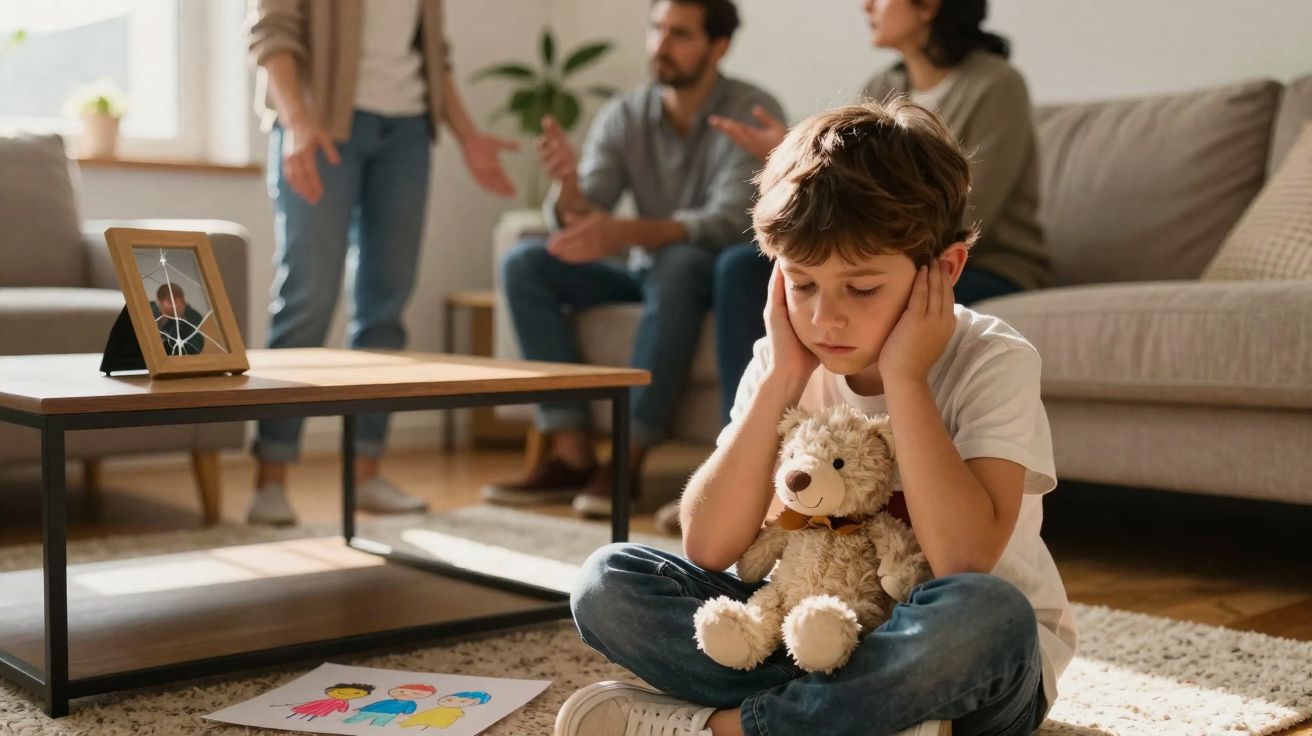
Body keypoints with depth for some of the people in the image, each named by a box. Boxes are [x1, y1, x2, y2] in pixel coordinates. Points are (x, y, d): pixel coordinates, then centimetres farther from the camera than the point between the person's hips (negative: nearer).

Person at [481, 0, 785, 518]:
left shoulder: (752, 113, -14)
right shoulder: (622, 116, 0)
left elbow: (729, 221, -27)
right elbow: (579, 223, -8)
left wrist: (623, 233, -41)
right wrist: (568, 184, -32)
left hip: (718, 280, -5)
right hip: (647, 275, 5)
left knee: (677, 262, -37)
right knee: (525, 262, -15)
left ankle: (628, 459, -31)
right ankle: (571, 454, -21)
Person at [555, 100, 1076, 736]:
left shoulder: (995, 364, -16)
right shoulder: (787, 364, -5)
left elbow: (963, 561, -31)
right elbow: (708, 548, -15)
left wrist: (904, 377, -28)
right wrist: (780, 380, -20)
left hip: (968, 665, -3)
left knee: (984, 613, -39)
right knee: (609, 583, -12)